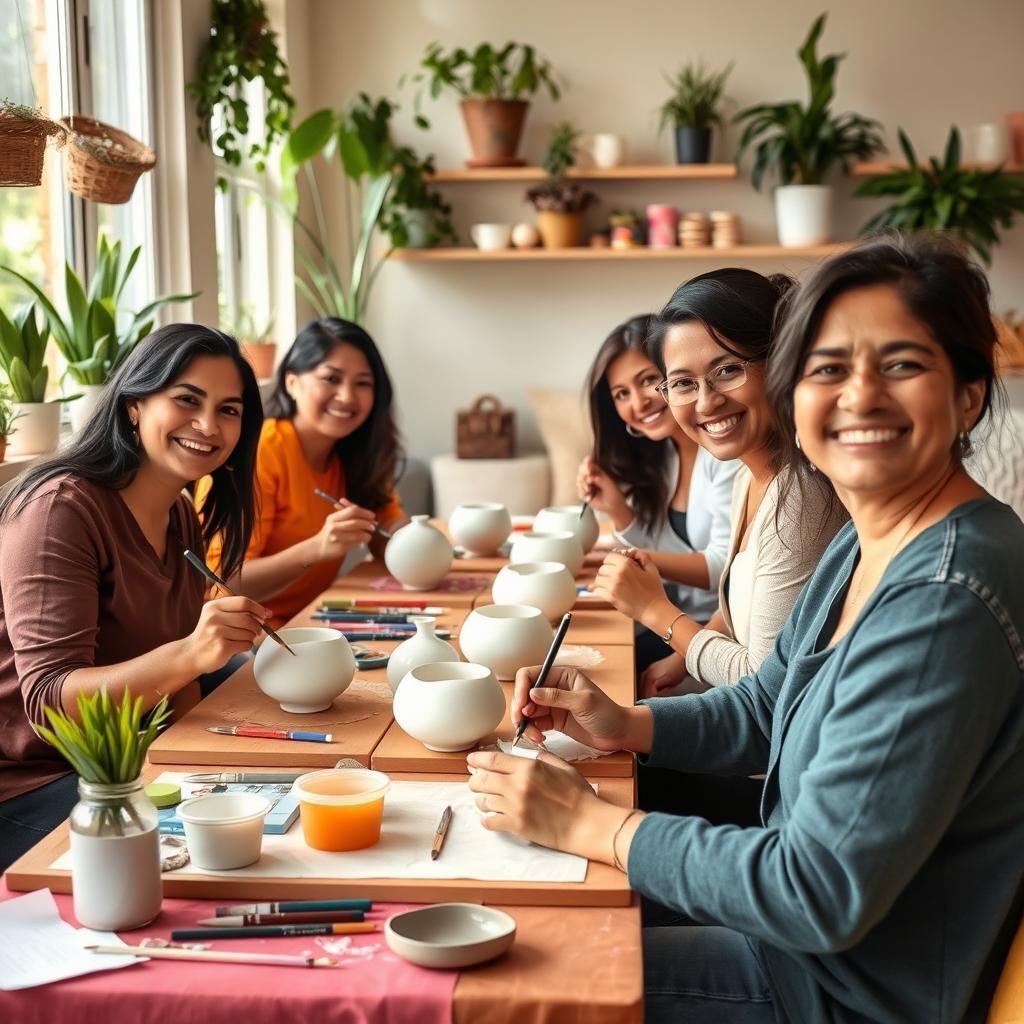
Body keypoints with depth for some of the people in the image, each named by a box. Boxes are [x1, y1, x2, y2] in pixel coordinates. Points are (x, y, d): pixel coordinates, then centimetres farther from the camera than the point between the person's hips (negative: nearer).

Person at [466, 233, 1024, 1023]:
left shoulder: (946, 600, -30)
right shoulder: (868, 545, 0)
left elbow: (823, 894, -28)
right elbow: (767, 707, 14)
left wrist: (588, 824, -20)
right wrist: (621, 724, -3)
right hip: (809, 937, 8)